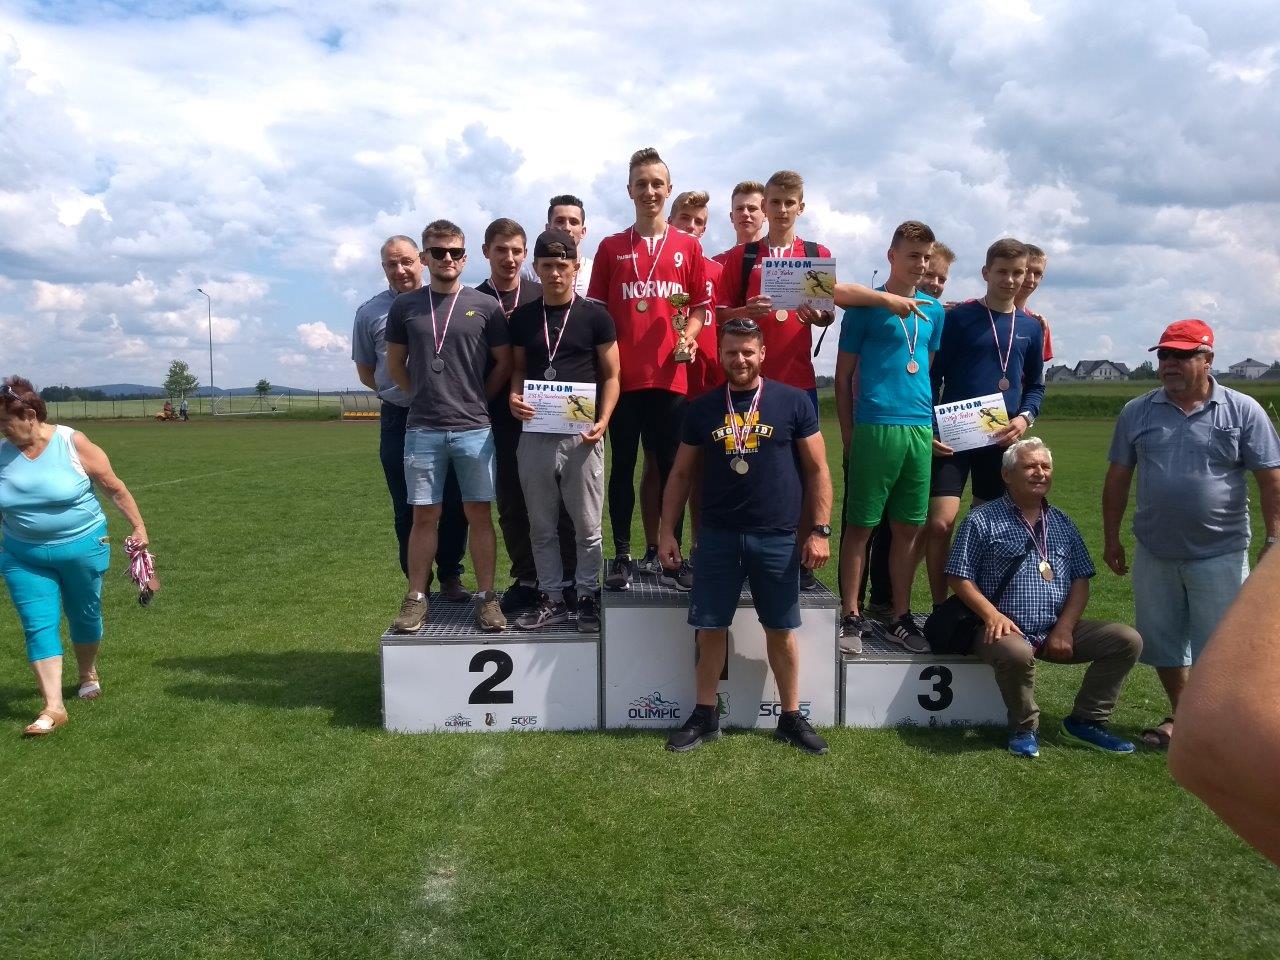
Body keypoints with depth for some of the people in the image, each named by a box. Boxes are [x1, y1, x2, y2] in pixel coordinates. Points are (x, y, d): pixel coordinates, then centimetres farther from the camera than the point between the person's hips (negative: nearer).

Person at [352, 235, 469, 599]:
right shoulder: (370, 312, 6)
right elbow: (365, 371, 14)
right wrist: (397, 392, 3)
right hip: (398, 421, 1)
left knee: (453, 504, 5)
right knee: (407, 509, 7)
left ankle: (450, 577, 20)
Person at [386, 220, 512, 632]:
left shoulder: (486, 306, 2)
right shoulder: (405, 306, 7)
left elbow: (504, 363, 7)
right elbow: (395, 365, 15)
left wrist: (477, 400, 7)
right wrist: (426, 397, 13)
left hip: (474, 430, -1)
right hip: (422, 430, 1)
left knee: (479, 513, 3)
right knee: (424, 516, 5)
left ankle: (486, 597, 10)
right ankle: (416, 598, 13)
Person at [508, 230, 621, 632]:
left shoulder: (595, 315, 0)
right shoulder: (522, 317, 9)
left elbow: (611, 376, 1)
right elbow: (518, 369, 15)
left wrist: (603, 419, -13)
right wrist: (513, 397, -7)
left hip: (581, 435, -3)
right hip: (535, 435, 3)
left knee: (587, 525, 4)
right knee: (542, 526, 10)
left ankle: (588, 596, 17)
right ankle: (552, 596, 21)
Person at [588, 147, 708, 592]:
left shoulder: (688, 246, 8)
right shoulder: (611, 248, 8)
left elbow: (699, 305, 11)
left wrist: (688, 337, -8)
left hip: (669, 375, 0)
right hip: (623, 375, 0)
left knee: (670, 467, 5)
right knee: (623, 467, 6)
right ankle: (622, 556, 14)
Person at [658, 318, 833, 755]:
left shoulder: (792, 402, -1)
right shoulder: (703, 408, 5)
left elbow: (817, 470, 1)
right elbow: (681, 474, 10)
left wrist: (820, 530, -5)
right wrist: (667, 530, 5)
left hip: (777, 538, -1)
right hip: (717, 536, 2)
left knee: (781, 631, 7)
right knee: (710, 629, 6)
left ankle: (791, 718, 23)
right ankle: (705, 716, 21)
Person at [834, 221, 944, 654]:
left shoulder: (933, 310, 15)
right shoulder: (866, 306, 2)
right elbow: (843, 377, 3)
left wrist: (932, 425, 14)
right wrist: (849, 435, -1)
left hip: (921, 428, 5)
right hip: (874, 427, -5)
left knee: (908, 527, 9)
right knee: (861, 526, 0)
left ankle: (901, 617, 19)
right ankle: (851, 617, 8)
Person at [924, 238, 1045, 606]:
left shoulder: (1030, 327, 12)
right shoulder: (958, 317, 0)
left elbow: (1036, 385, 19)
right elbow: (933, 376, -1)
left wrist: (1025, 417, -1)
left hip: (1001, 440, 4)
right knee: (940, 523, -13)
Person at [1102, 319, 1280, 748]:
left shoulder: (1243, 411, -4)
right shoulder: (1137, 412, 2)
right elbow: (1117, 478, 6)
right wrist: (1111, 538, 6)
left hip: (1220, 554, -3)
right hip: (1154, 553, 3)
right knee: (1162, 640, 14)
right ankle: (1180, 716, 33)